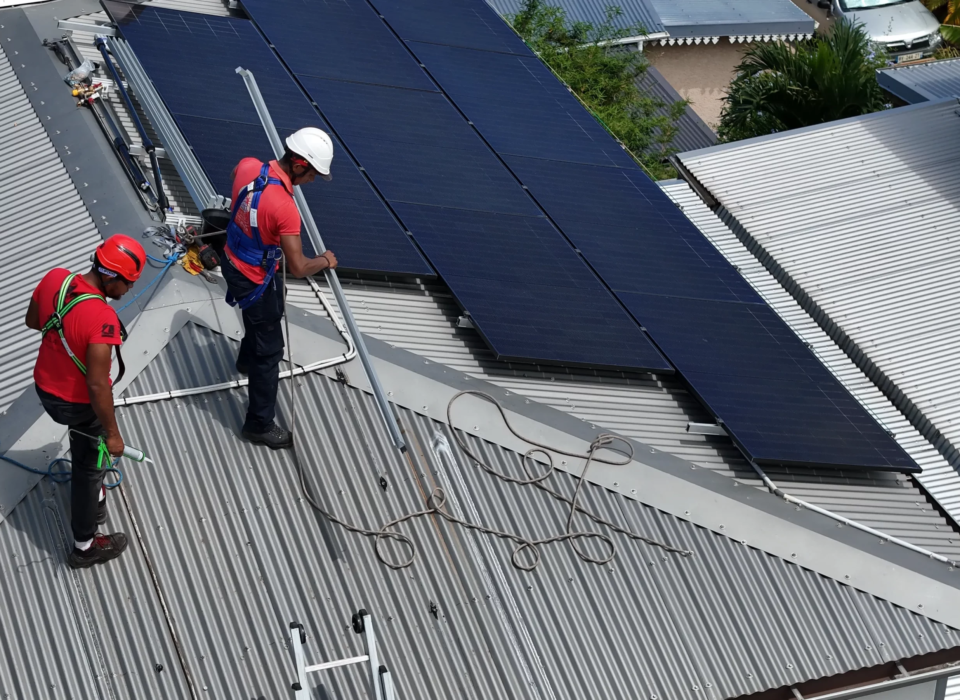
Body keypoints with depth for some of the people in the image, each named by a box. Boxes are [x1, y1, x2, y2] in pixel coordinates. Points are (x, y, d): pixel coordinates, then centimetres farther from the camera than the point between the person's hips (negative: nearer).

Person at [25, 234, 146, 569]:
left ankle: (90, 493, 60)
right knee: (90, 466, 16)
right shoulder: (103, 320, -36)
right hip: (77, 403, -7)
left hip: (45, 387, 7)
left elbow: (32, 321, 4)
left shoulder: (55, 278, -15)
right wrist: (113, 433, -19)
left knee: (84, 447, 35)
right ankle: (85, 547, 34)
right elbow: (97, 386, -31)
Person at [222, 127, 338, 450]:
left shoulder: (248, 166, -13)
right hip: (256, 281, -9)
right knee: (269, 352, 8)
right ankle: (260, 424, 21)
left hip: (233, 262, 9)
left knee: (263, 317, 38)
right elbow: (298, 268, -30)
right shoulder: (284, 208, -35)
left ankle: (246, 360, 66)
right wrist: (325, 261, -9)